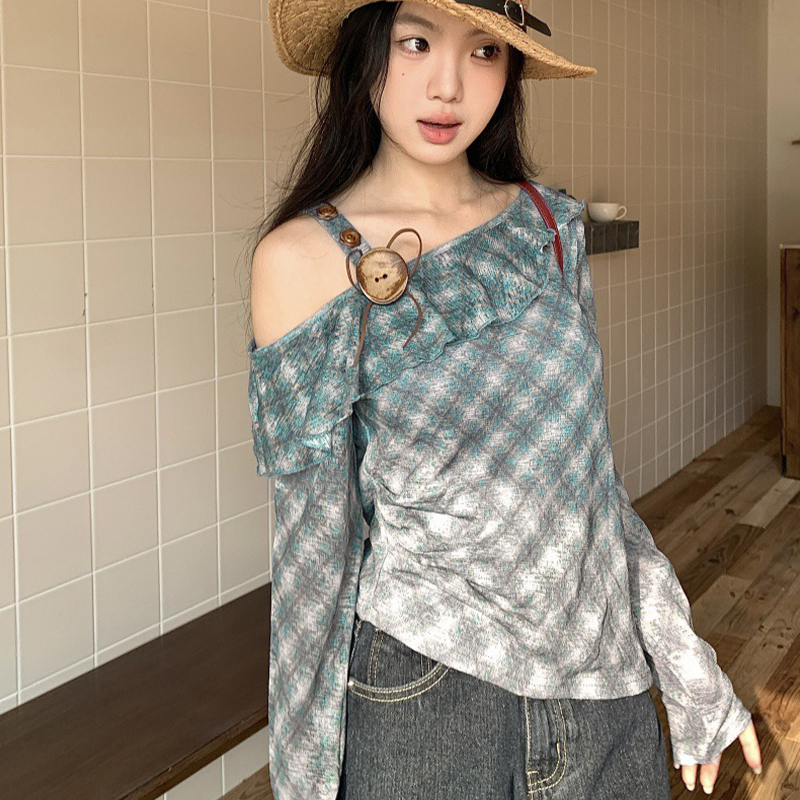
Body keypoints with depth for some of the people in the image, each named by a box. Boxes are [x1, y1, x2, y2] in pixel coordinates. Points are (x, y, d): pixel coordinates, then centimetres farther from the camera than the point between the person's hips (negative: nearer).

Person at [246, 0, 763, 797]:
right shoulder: (305, 258, -12)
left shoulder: (552, 225, 1)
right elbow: (312, 535, -9)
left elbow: (582, 460, 7)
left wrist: (685, 660, 9)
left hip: (602, 674, 4)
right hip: (422, 686, -4)